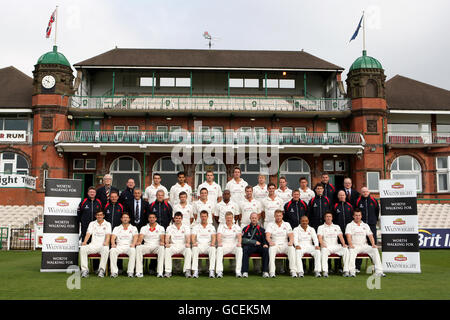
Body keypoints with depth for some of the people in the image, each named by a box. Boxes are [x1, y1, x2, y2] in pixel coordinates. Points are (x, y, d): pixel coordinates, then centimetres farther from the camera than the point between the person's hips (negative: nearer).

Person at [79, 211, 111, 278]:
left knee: (106, 249, -38)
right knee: (82, 248, -27)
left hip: (102, 245, -2)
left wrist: (106, 242, -28)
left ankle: (101, 270, -31)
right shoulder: (92, 223, 16)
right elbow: (88, 234, 3)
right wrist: (85, 242, -18)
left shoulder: (107, 224, 9)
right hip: (93, 245, 2)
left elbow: (108, 235, -6)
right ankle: (84, 270, -25)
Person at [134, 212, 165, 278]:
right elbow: (141, 236, -2)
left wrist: (162, 242, -28)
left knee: (161, 248, -36)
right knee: (138, 248, -31)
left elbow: (162, 237, -4)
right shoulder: (144, 228, 14)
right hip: (146, 247, 1)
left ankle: (160, 272, -37)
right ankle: (139, 272, -32)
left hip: (156, 246, -1)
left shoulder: (161, 228, 11)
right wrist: (139, 242, -25)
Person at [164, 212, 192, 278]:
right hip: (173, 246, 0)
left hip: (183, 246, 0)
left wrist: (188, 243, -28)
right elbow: (167, 237, -3)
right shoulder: (169, 227, 12)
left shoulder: (186, 227, 11)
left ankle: (187, 270, -31)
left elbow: (188, 237, -5)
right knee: (166, 251, -32)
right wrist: (167, 243, -27)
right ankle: (168, 271, -30)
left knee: (188, 251, -33)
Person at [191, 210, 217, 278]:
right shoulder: (195, 227, 14)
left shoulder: (211, 227, 17)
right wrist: (194, 243, -22)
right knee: (194, 249, -35)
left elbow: (213, 237, 3)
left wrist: (213, 243, -20)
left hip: (208, 245, 0)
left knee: (213, 249, -34)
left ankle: (211, 271, -37)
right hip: (198, 245, 0)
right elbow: (193, 237, 0)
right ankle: (195, 271, -38)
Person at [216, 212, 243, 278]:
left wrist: (239, 243, -27)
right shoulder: (221, 226, 10)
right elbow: (219, 235, -7)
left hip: (234, 245, 1)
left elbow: (239, 236, -5)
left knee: (239, 249, -32)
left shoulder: (236, 227, 12)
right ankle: (219, 271, -36)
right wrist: (219, 242, -29)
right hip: (224, 245, 0)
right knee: (219, 249, -33)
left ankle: (238, 271, -30)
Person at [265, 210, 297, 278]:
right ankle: (272, 272, -37)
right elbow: (267, 235, -7)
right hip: (275, 245, -1)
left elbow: (291, 235, 2)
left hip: (284, 245, 1)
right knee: (272, 248, -35)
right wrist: (270, 241, -30)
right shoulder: (270, 225, 10)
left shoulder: (287, 224, 15)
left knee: (291, 248, -31)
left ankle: (293, 271, -31)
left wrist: (291, 241, -22)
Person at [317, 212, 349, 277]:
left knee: (346, 250, -26)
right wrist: (322, 244, -25)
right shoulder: (321, 227, 12)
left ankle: (346, 270, -26)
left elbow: (340, 236, 7)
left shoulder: (337, 227, 21)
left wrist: (343, 244, -13)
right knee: (324, 250, -37)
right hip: (326, 247, -2)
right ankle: (325, 271, -41)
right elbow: (320, 237, -4)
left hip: (335, 246, 3)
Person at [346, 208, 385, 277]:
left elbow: (370, 235, 10)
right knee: (352, 251, -36)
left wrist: (373, 244, -10)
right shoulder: (349, 225, 8)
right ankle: (351, 272, -38)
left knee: (375, 250, -23)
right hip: (354, 246, -3)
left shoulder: (365, 225, 19)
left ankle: (379, 271, -25)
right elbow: (348, 236, -7)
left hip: (364, 245, 3)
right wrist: (350, 244, -25)